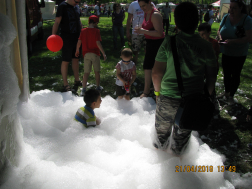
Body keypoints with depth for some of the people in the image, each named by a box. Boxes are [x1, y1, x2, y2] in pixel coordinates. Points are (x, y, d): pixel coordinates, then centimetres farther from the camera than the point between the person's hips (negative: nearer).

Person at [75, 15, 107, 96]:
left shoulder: (83, 31, 4)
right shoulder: (96, 31, -8)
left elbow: (79, 42, 3)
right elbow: (98, 43, -16)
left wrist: (77, 51, 19)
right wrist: (103, 53, -15)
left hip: (86, 54, 3)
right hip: (95, 54, -3)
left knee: (86, 72, 6)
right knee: (97, 71, 12)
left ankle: (83, 89, 1)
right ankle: (98, 87, 24)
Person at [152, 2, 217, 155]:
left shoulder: (169, 42, -14)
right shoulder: (206, 47, -10)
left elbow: (156, 73, -9)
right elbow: (212, 77, -2)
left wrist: (158, 91, 8)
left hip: (168, 98, -1)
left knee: (162, 130, 24)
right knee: (182, 133, 23)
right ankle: (176, 156, 46)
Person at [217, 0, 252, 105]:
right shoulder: (226, 17, -4)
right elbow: (219, 30, 10)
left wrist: (232, 41, -31)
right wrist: (220, 37, -12)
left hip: (239, 54, -4)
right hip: (226, 52, 4)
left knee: (235, 75, 8)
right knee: (226, 74, 16)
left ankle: (231, 96, 23)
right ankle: (226, 92, 36)